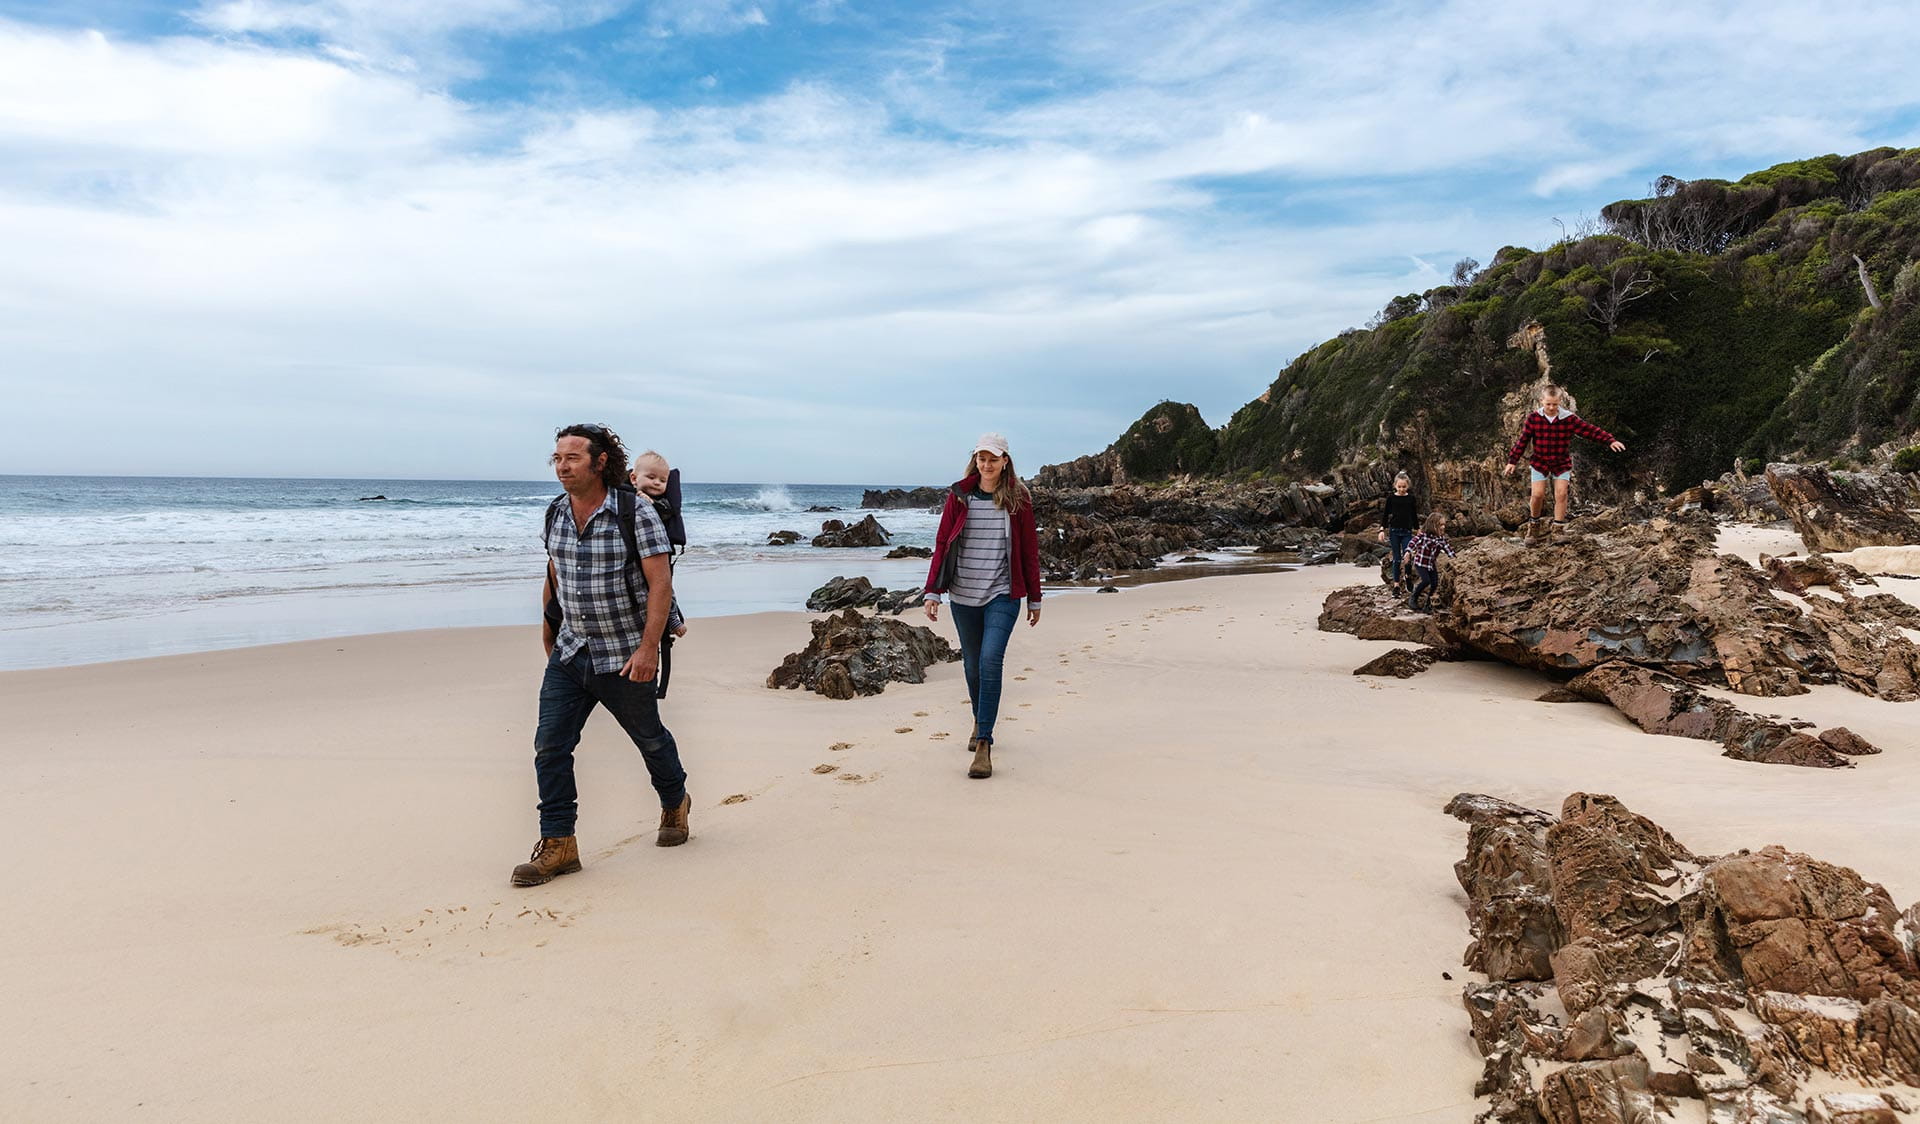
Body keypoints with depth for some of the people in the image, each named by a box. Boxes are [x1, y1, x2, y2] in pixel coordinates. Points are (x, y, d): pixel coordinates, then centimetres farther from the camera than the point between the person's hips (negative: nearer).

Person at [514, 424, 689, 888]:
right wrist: (550, 629, 22)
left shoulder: (636, 513, -16)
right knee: (550, 745, -4)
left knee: (649, 739, 14)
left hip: (624, 656, -5)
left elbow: (661, 583, -18)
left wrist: (648, 647, -24)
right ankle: (559, 845, 4)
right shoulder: (555, 514, 3)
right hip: (570, 653, 5)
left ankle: (675, 803, 40)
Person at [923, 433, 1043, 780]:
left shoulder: (1018, 500, 1)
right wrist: (932, 592, -3)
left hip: (1003, 596, -2)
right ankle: (980, 722, 39)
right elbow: (941, 544, 4)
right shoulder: (958, 497, 3)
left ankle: (984, 744, -14)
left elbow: (1029, 551, 5)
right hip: (963, 596, 3)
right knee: (972, 665, 13)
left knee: (990, 661, -18)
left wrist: (1034, 599, 7)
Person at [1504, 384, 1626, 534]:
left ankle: (1558, 528, 4)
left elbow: (1590, 430, -11)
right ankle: (1533, 523, 19)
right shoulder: (1533, 418, -11)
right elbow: (1522, 440, -5)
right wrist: (1512, 461, -6)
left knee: (1561, 494, -7)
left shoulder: (1569, 419, -11)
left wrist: (1610, 441, -19)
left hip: (1562, 463, 0)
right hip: (1540, 462, 0)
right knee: (1537, 494, -5)